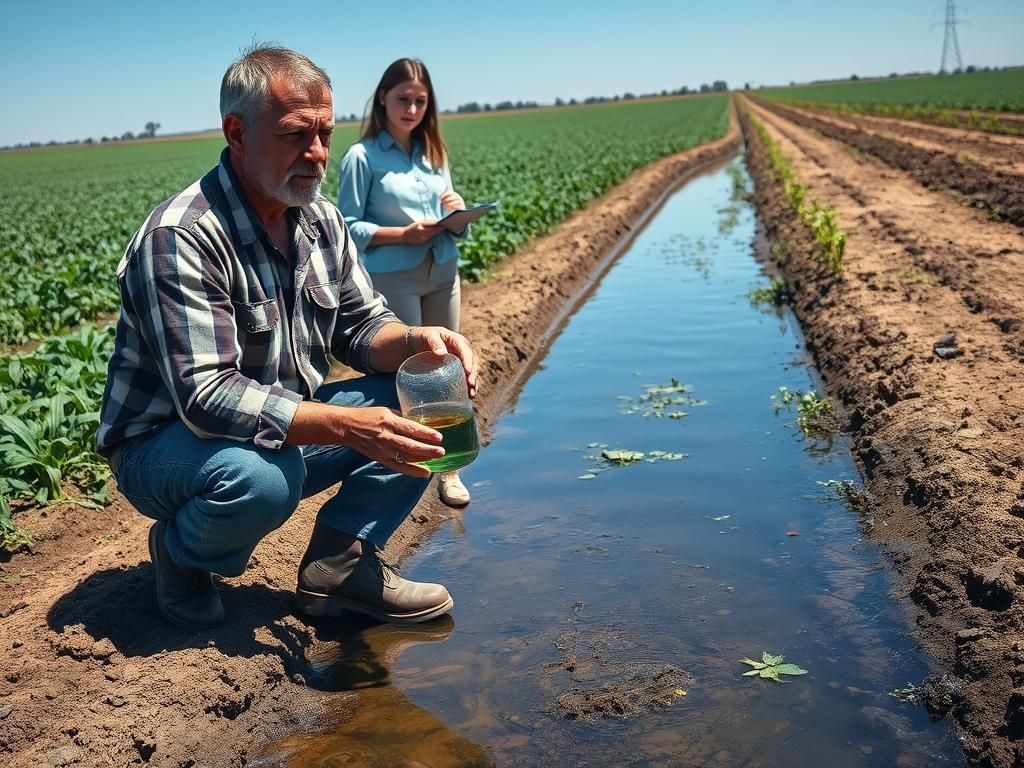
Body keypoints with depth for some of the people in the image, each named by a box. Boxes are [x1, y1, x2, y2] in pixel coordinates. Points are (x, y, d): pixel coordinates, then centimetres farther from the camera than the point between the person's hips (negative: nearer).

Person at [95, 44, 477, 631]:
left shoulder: (320, 218, -1)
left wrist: (414, 341, -23)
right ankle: (180, 553, -3)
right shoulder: (180, 238, -25)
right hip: (168, 445, -6)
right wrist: (347, 425, -40)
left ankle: (340, 561, -5)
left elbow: (360, 325, 2)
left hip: (287, 431, 7)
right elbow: (206, 395, -32)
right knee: (260, 477, -39)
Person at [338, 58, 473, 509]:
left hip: (443, 273, 5)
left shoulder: (434, 152, 11)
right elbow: (349, 227, -7)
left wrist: (457, 211, -7)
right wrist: (403, 234, -18)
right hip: (393, 279, -5)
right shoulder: (363, 156, -5)